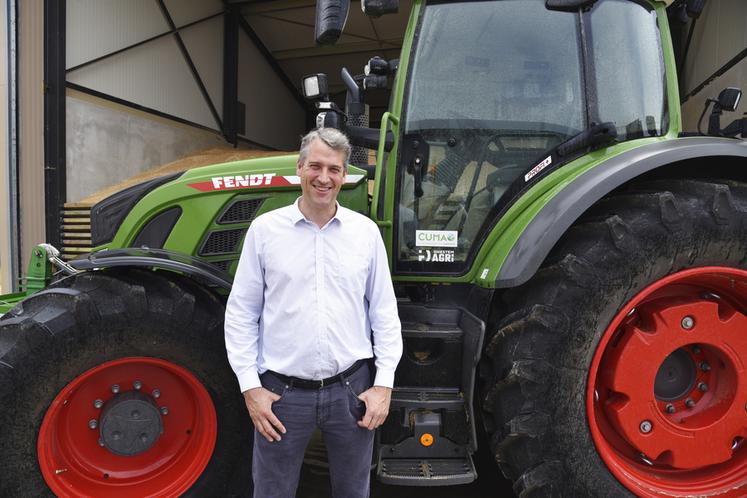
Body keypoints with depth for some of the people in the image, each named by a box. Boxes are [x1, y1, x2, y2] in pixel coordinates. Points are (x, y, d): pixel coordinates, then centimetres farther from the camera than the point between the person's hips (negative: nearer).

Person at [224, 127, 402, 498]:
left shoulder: (366, 231, 1)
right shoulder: (265, 229, -3)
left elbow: (384, 313, 4)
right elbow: (241, 314, -1)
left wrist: (384, 383, -1)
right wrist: (250, 387, -5)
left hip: (351, 389, 2)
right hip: (282, 392, -1)